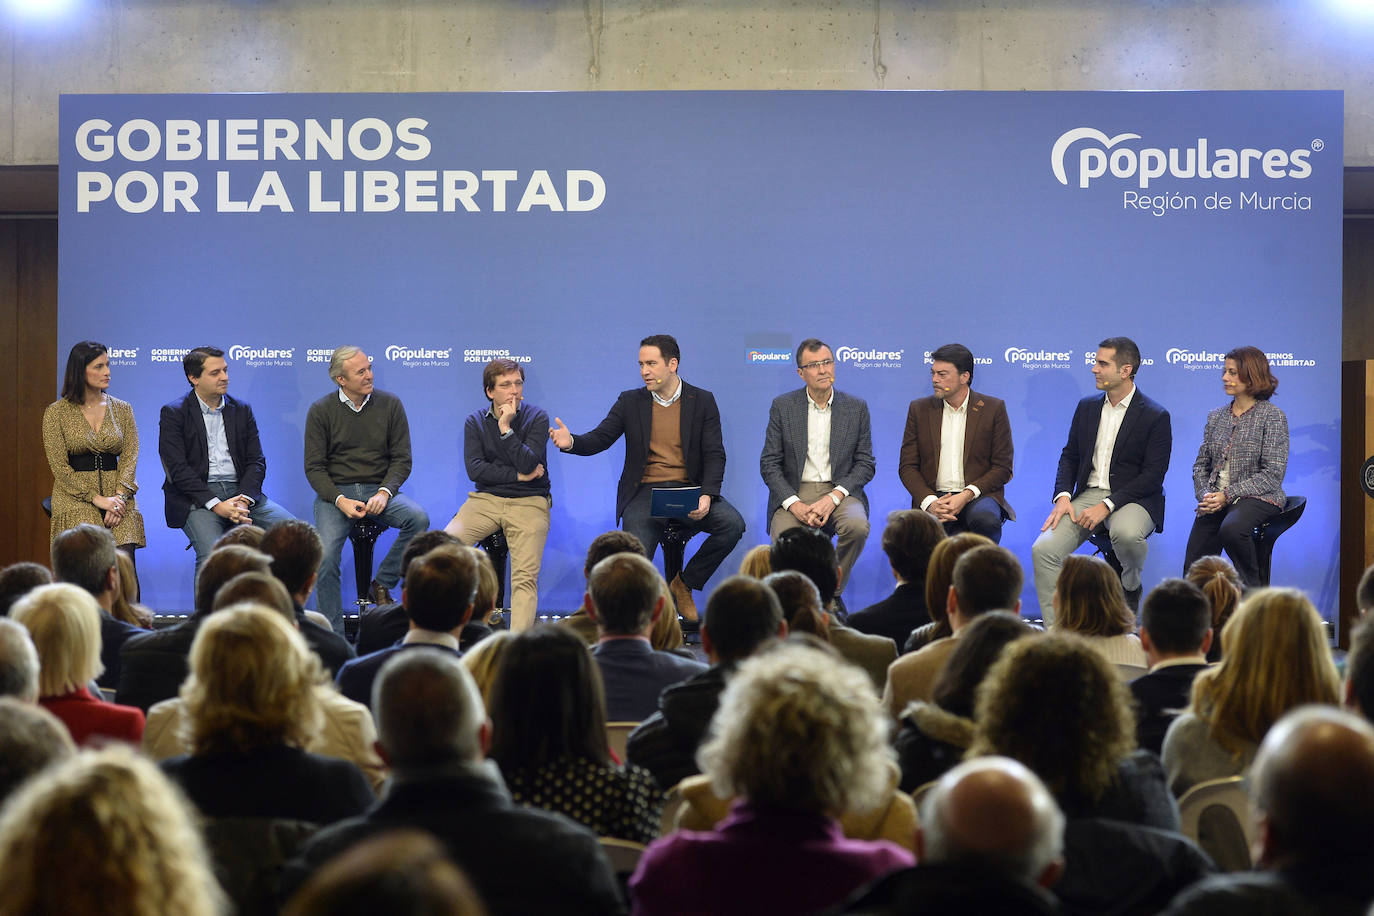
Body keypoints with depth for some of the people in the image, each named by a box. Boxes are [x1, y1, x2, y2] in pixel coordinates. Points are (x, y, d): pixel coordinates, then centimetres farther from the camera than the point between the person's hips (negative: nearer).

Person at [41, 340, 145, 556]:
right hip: (75, 497, -2)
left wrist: (120, 495, -13)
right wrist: (96, 498, -12)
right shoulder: (57, 412, 3)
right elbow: (59, 467, -2)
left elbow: (130, 457, 5)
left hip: (117, 496, 2)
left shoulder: (122, 409, 13)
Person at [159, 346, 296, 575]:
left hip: (241, 493, 4)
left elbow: (256, 461, 9)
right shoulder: (173, 413, 1)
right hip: (196, 499, -4)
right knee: (211, 555, -32)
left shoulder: (241, 410, 15)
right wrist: (215, 504, -18)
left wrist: (244, 499, -10)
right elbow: (178, 469, -8)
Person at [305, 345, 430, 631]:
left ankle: (382, 584, -10)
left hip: (379, 490, 1)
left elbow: (402, 459, 3)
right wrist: (340, 500, -17)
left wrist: (385, 492, -16)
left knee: (419, 518, -29)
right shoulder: (321, 411, 0)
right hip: (335, 491, -1)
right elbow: (314, 467, 0)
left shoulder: (390, 404, 3)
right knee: (325, 557, -25)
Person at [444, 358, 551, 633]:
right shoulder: (475, 422, 8)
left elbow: (528, 464, -12)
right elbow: (475, 469, -3)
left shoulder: (537, 418, 2)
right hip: (486, 499, 2)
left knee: (525, 576, -18)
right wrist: (518, 475, -8)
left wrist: (506, 427, -14)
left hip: (529, 502, -2)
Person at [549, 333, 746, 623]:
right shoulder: (630, 401, 10)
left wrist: (707, 495, -16)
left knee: (732, 524, -26)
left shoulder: (703, 401, 6)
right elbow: (600, 438, 2)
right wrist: (571, 442, -21)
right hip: (645, 493, -1)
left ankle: (684, 583, -4)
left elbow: (714, 455, 1)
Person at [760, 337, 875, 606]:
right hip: (794, 493, -1)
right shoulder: (782, 407, 4)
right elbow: (769, 464, 1)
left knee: (857, 527, -32)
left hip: (839, 491, 1)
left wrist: (833, 497, -13)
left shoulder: (856, 408, 6)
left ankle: (832, 593, -9)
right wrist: (794, 504, -15)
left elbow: (865, 464, 4)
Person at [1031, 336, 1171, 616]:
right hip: (1088, 495, 5)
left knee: (1126, 532, -40)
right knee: (1043, 549, -20)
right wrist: (1063, 496, -5)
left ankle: (1131, 587, -5)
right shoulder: (1087, 407, 13)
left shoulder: (1155, 417, -5)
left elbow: (1153, 476, -10)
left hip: (1131, 499, -5)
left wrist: (1107, 506, -20)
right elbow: (1070, 456, 16)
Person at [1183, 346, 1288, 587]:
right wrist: (1205, 495, -6)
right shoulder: (1216, 417, 15)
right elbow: (1201, 465, 16)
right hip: (1216, 501, 5)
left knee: (1230, 529, -38)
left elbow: (1273, 474, -10)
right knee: (1193, 570, -13)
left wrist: (1228, 495, -17)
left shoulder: (1272, 416, -4)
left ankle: (1254, 588, -16)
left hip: (1256, 496, -5)